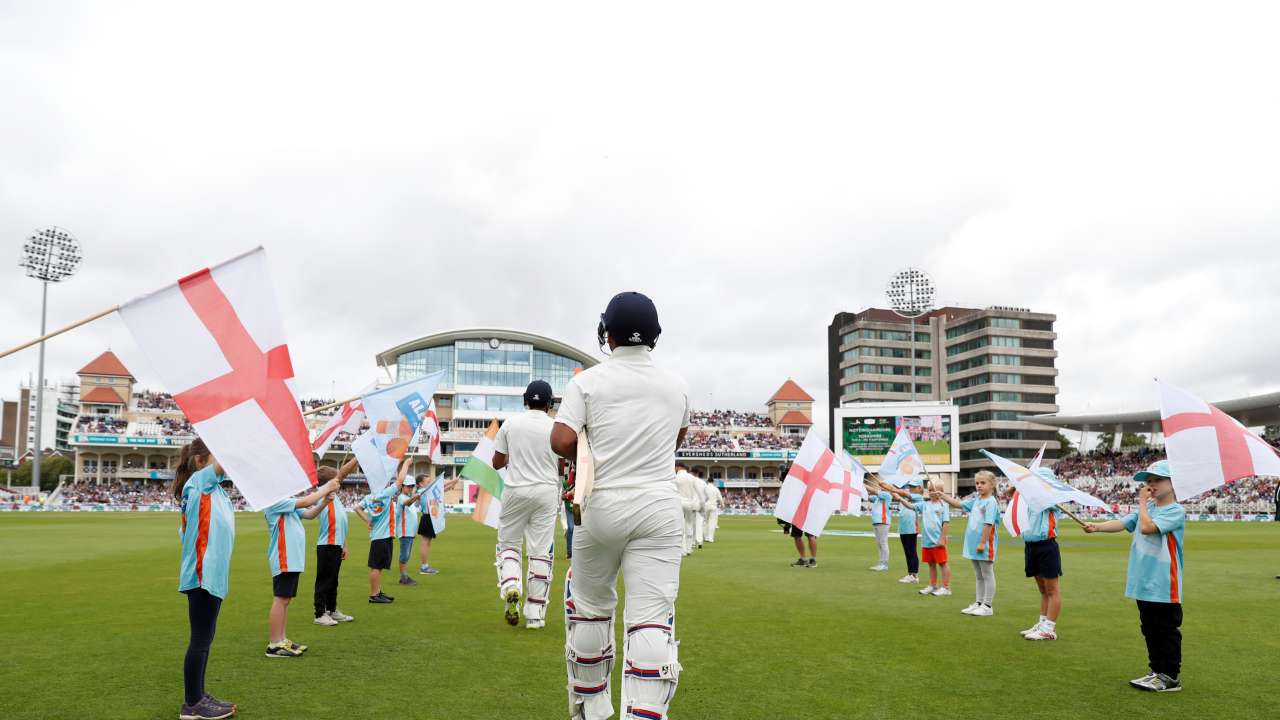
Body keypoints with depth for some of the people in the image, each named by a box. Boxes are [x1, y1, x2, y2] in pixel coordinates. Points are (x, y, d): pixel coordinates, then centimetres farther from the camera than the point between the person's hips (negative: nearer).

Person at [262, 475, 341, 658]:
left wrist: (325, 500, -2)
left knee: (285, 600, 12)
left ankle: (281, 640, 18)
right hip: (284, 560, -10)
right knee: (280, 600, -7)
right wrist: (326, 488, -10)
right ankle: (274, 645, -3)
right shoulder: (274, 501, -13)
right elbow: (305, 502, -18)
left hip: (292, 560, 10)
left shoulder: (286, 503, 17)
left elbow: (309, 514, 12)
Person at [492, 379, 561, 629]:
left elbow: (497, 463, 5)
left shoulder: (510, 424, 0)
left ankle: (510, 585, -11)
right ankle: (535, 613, 7)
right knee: (540, 551, 4)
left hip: (515, 490, 0)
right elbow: (562, 467, 2)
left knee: (508, 542, 16)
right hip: (546, 491, 0)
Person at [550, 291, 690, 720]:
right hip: (659, 509, 1)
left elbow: (561, 442, -13)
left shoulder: (587, 382, -3)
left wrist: (588, 457, 6)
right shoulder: (676, 387, 7)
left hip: (601, 507, -1)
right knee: (652, 619, -2)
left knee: (590, 605, 18)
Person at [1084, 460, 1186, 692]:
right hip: (1143, 583, 7)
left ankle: (1170, 677, 11)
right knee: (1150, 631, 15)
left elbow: (1147, 527, -23)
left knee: (1167, 631, 2)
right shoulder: (1147, 508, 13)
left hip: (1164, 585, -7)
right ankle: (1157, 671, 26)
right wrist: (1097, 526, -11)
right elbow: (1122, 523, 3)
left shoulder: (1176, 511, -10)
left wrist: (1142, 502, -11)